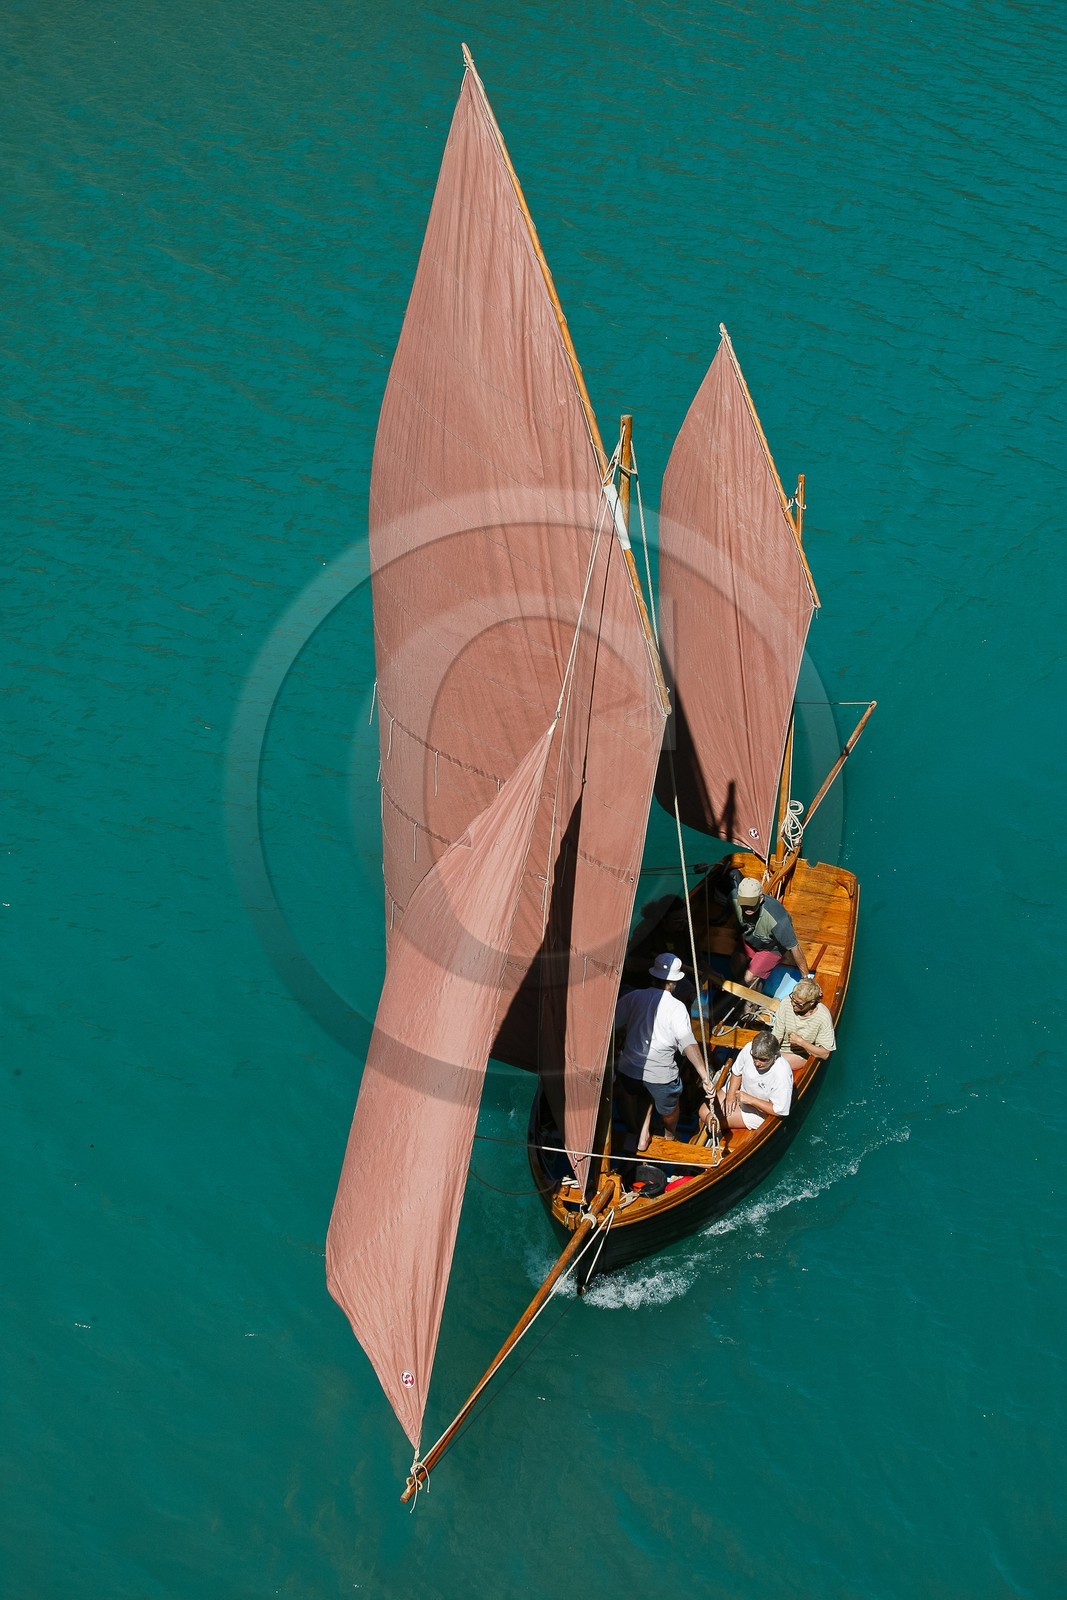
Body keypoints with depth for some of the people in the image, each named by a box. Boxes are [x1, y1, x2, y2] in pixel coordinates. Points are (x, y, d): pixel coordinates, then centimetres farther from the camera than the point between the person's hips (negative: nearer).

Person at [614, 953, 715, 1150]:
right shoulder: (676, 1008, -13)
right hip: (661, 1074, -3)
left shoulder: (633, 997, -3)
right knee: (670, 1108, 29)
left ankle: (641, 1137, 39)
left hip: (627, 1069, 3)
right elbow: (688, 1044, -23)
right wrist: (705, 1076, -28)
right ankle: (669, 1138, 54)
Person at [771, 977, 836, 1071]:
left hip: (800, 1054, -3)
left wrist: (800, 1042, -26)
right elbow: (776, 1037, -10)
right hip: (778, 1049, 3)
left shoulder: (823, 1017, -25)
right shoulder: (787, 1003, -20)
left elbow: (825, 1054, -17)